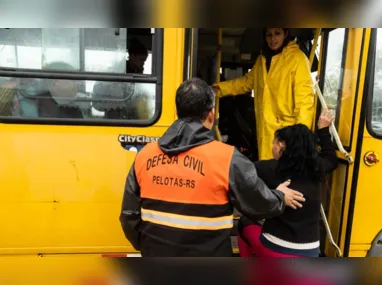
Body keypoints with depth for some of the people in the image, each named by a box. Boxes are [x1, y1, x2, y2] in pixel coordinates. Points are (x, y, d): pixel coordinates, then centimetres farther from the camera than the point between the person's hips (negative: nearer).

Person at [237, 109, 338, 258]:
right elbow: (331, 159, 22)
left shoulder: (271, 168, -14)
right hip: (309, 252, 4)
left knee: (244, 223, 24)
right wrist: (323, 129, 29)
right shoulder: (315, 168, 0)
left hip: (276, 250, -4)